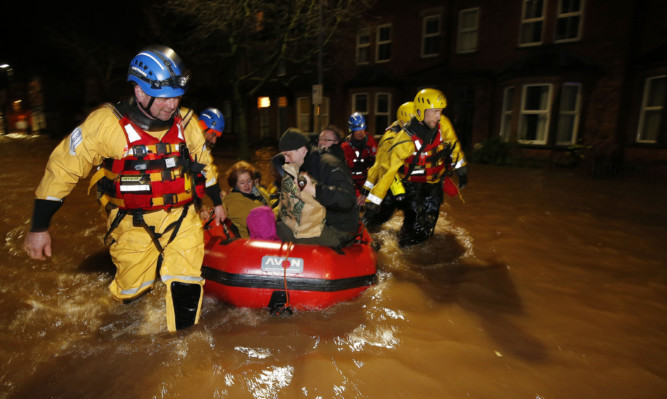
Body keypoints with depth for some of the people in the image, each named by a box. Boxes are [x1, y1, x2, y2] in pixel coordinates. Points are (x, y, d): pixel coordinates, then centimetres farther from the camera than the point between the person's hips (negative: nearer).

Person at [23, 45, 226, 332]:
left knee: (186, 285, -3)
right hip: (133, 223, -2)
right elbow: (63, 167, -7)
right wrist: (39, 227, -5)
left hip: (182, 217, 2)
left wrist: (217, 202, 20)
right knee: (131, 291, 6)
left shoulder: (184, 121, -3)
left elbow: (203, 161, 13)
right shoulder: (106, 123, -14)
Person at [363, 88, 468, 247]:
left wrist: (461, 171, 13)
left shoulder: (443, 124, -15)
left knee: (428, 222, 7)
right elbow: (388, 170, -29)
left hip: (435, 182, 4)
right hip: (413, 185, -4)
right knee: (413, 223, -9)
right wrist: (373, 203, -32)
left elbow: (454, 145, 6)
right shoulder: (405, 139, -29)